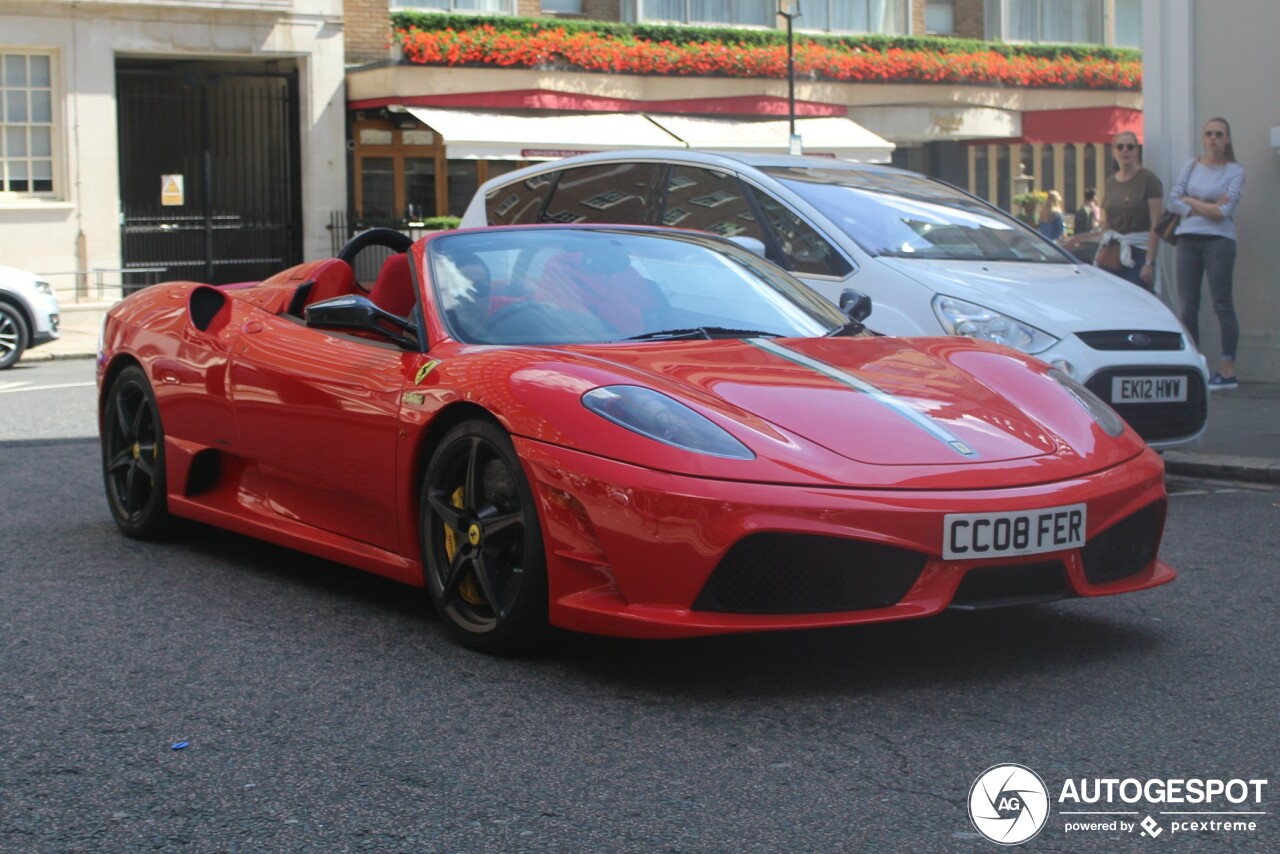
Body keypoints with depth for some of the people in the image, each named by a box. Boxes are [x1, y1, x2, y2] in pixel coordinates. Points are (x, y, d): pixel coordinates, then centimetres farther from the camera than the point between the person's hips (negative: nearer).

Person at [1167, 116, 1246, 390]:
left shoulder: (1235, 171, 2)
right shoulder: (1192, 165, 12)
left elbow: (1223, 211, -10)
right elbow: (1172, 201, 3)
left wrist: (1190, 200, -1)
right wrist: (1207, 208, -7)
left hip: (1219, 240, -4)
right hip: (1188, 239, 4)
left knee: (1222, 304, -5)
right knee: (1186, 307, 1)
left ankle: (1228, 369, -3)